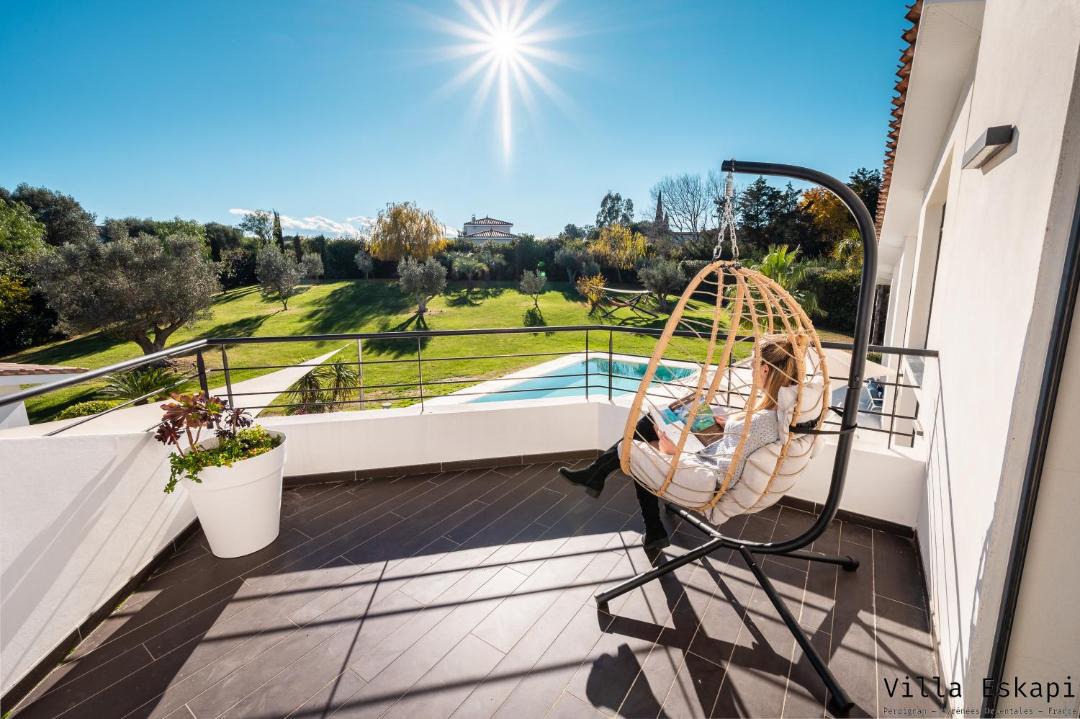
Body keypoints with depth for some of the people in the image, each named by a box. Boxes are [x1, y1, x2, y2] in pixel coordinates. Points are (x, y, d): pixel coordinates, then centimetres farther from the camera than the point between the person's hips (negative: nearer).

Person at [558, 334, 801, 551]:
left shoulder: (760, 421, -34)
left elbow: (725, 475, -33)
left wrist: (676, 452, -24)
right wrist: (731, 425, 3)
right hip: (713, 461, 9)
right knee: (648, 423, 9)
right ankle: (597, 471, 17)